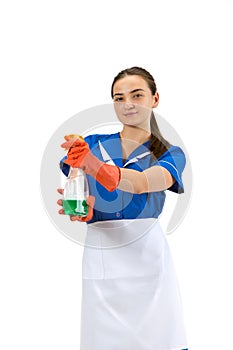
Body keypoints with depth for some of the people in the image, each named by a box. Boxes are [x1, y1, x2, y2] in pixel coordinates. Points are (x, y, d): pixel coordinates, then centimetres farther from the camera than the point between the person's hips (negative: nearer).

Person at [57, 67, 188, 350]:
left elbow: (141, 183, -15)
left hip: (148, 255, -1)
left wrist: (93, 165, -34)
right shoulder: (93, 145, 12)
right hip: (100, 256, 1)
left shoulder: (171, 155, 6)